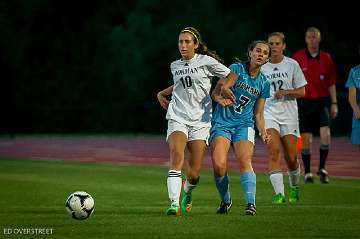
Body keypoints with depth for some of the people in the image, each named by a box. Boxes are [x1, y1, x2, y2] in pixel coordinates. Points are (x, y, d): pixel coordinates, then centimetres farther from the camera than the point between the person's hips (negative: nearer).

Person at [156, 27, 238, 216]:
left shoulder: (206, 61, 1)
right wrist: (162, 93, 22)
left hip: (200, 120, -2)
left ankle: (187, 192, 33)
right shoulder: (175, 66, 14)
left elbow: (231, 76, 6)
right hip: (177, 117, 2)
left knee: (194, 173, -3)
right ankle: (174, 203, -32)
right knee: (176, 156, -26)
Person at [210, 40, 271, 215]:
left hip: (244, 125, 2)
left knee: (244, 160, -24)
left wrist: (263, 134, -3)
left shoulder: (264, 84, 8)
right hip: (221, 123, -2)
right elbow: (215, 92, -9)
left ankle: (251, 203, -25)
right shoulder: (236, 69, -3)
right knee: (219, 165, -16)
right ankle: (225, 200, 7)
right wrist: (221, 99, -32)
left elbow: (258, 114, 13)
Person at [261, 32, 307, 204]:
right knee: (273, 151, -19)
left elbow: (301, 92, 2)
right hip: (268, 113, 0)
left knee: (291, 158, 2)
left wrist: (285, 92, -14)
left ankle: (294, 188, 31)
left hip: (289, 114, 0)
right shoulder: (261, 67, 5)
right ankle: (279, 194, -22)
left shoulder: (292, 65, 1)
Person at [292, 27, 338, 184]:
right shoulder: (298, 57, -1)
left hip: (322, 100, 1)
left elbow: (331, 83, 10)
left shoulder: (326, 58, 6)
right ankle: (307, 172, 12)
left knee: (326, 134, -13)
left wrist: (334, 103, 6)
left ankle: (322, 168, 3)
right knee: (306, 139, 0)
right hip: (304, 101, -1)